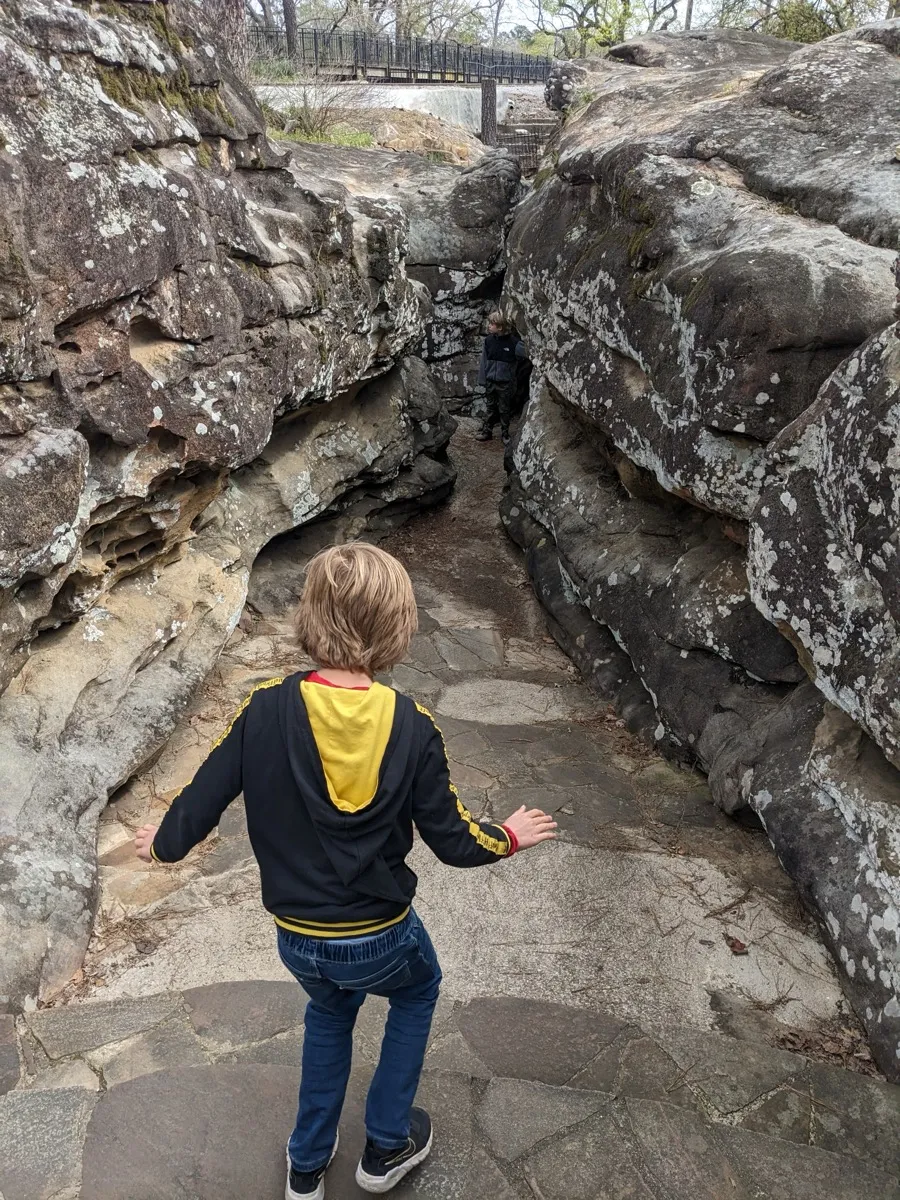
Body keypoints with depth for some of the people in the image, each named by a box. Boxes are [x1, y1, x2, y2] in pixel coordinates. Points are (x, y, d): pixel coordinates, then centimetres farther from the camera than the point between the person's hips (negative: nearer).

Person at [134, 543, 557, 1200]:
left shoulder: (267, 709, -19)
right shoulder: (412, 726, -20)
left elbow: (203, 797, -9)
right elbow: (454, 840, -11)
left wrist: (164, 844, 13)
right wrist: (509, 838, 10)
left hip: (298, 941, 2)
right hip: (381, 938, -2)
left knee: (331, 1007, 35)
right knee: (418, 990, 33)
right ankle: (387, 1146, 41)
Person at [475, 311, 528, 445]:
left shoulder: (513, 342, -16)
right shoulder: (489, 340, -4)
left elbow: (528, 355, -11)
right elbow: (484, 361, 2)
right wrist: (482, 380, 2)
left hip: (505, 383, -3)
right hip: (490, 382, 3)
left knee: (505, 410, 10)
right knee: (491, 408, 15)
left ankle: (505, 434, 24)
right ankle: (486, 431, 26)